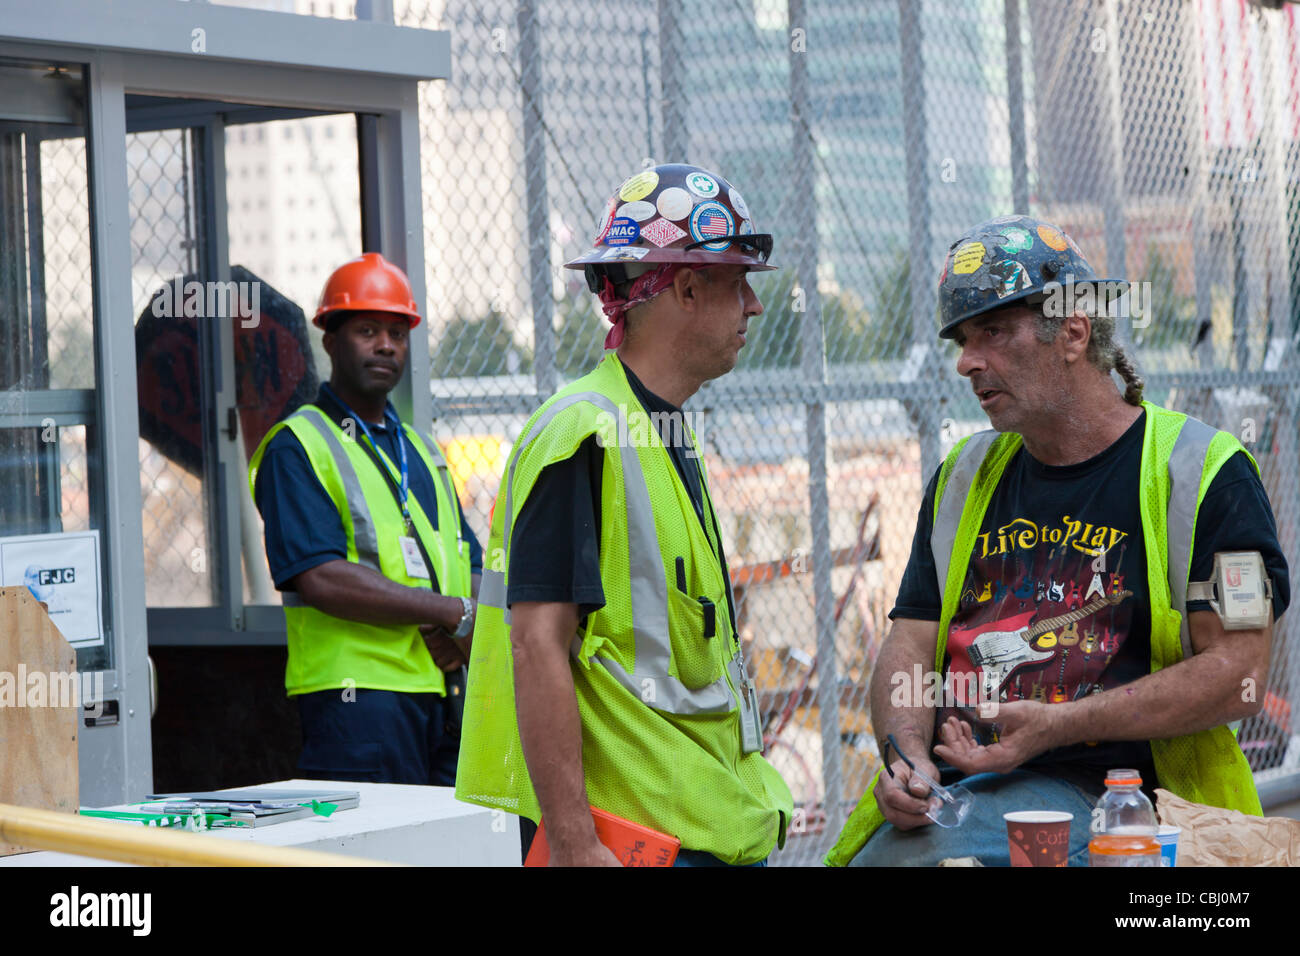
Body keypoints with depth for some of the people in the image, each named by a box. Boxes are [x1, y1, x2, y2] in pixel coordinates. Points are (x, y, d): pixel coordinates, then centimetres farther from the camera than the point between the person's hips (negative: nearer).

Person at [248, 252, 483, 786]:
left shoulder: (419, 449, 23)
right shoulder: (296, 448, -1)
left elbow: (476, 570, 18)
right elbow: (321, 579, -14)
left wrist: (462, 631, -6)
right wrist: (454, 612, -13)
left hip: (448, 695, 7)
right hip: (359, 696, -7)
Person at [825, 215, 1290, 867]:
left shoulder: (1202, 472, 2)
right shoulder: (964, 478, 20)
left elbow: (1237, 674, -6)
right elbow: (910, 647, 16)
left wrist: (1054, 728, -13)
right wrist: (904, 754, -6)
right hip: (951, 786, 5)